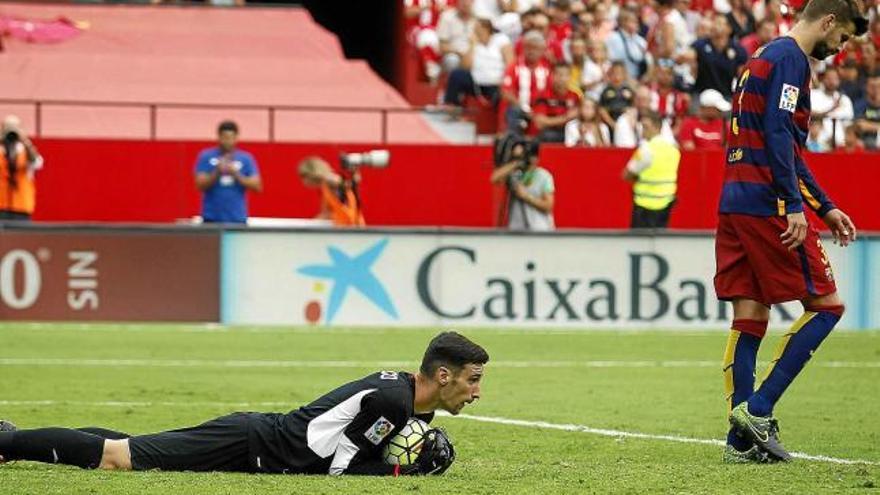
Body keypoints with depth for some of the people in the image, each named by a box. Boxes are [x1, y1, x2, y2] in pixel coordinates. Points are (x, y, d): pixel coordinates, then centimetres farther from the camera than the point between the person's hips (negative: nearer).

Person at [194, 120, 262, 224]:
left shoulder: (246, 159, 6)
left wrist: (236, 175, -14)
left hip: (237, 219, 1)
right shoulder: (206, 157, 4)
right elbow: (200, 185, -2)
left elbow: (257, 186, -1)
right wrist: (217, 173, -18)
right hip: (212, 219, -1)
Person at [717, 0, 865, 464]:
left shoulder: (766, 57, 22)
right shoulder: (790, 59, -8)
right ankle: (758, 409, -9)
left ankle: (741, 440, 4)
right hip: (768, 202, -9)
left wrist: (826, 207, 29)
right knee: (826, 305, -2)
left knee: (749, 316, 7)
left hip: (735, 202, 9)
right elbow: (778, 135, -19)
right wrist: (795, 207, -22)